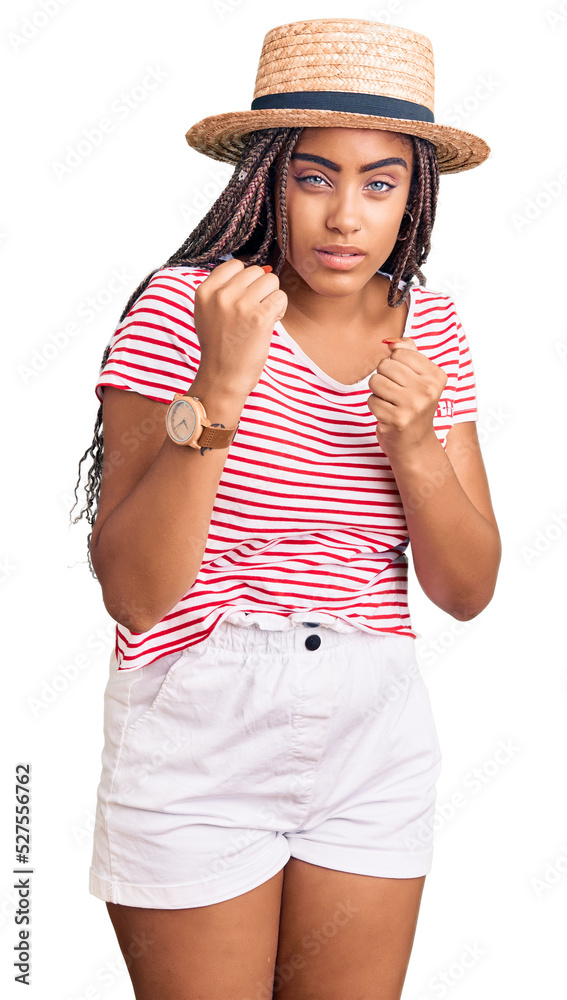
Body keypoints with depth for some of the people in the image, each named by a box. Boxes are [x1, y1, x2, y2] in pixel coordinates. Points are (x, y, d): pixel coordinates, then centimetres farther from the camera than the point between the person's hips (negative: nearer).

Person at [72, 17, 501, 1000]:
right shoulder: (182, 308, -13)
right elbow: (134, 592, -18)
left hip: (372, 734, 4)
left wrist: (414, 441, -16)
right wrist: (218, 392, -28)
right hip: (195, 733, -4)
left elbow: (466, 592, 1)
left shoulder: (429, 326, 2)